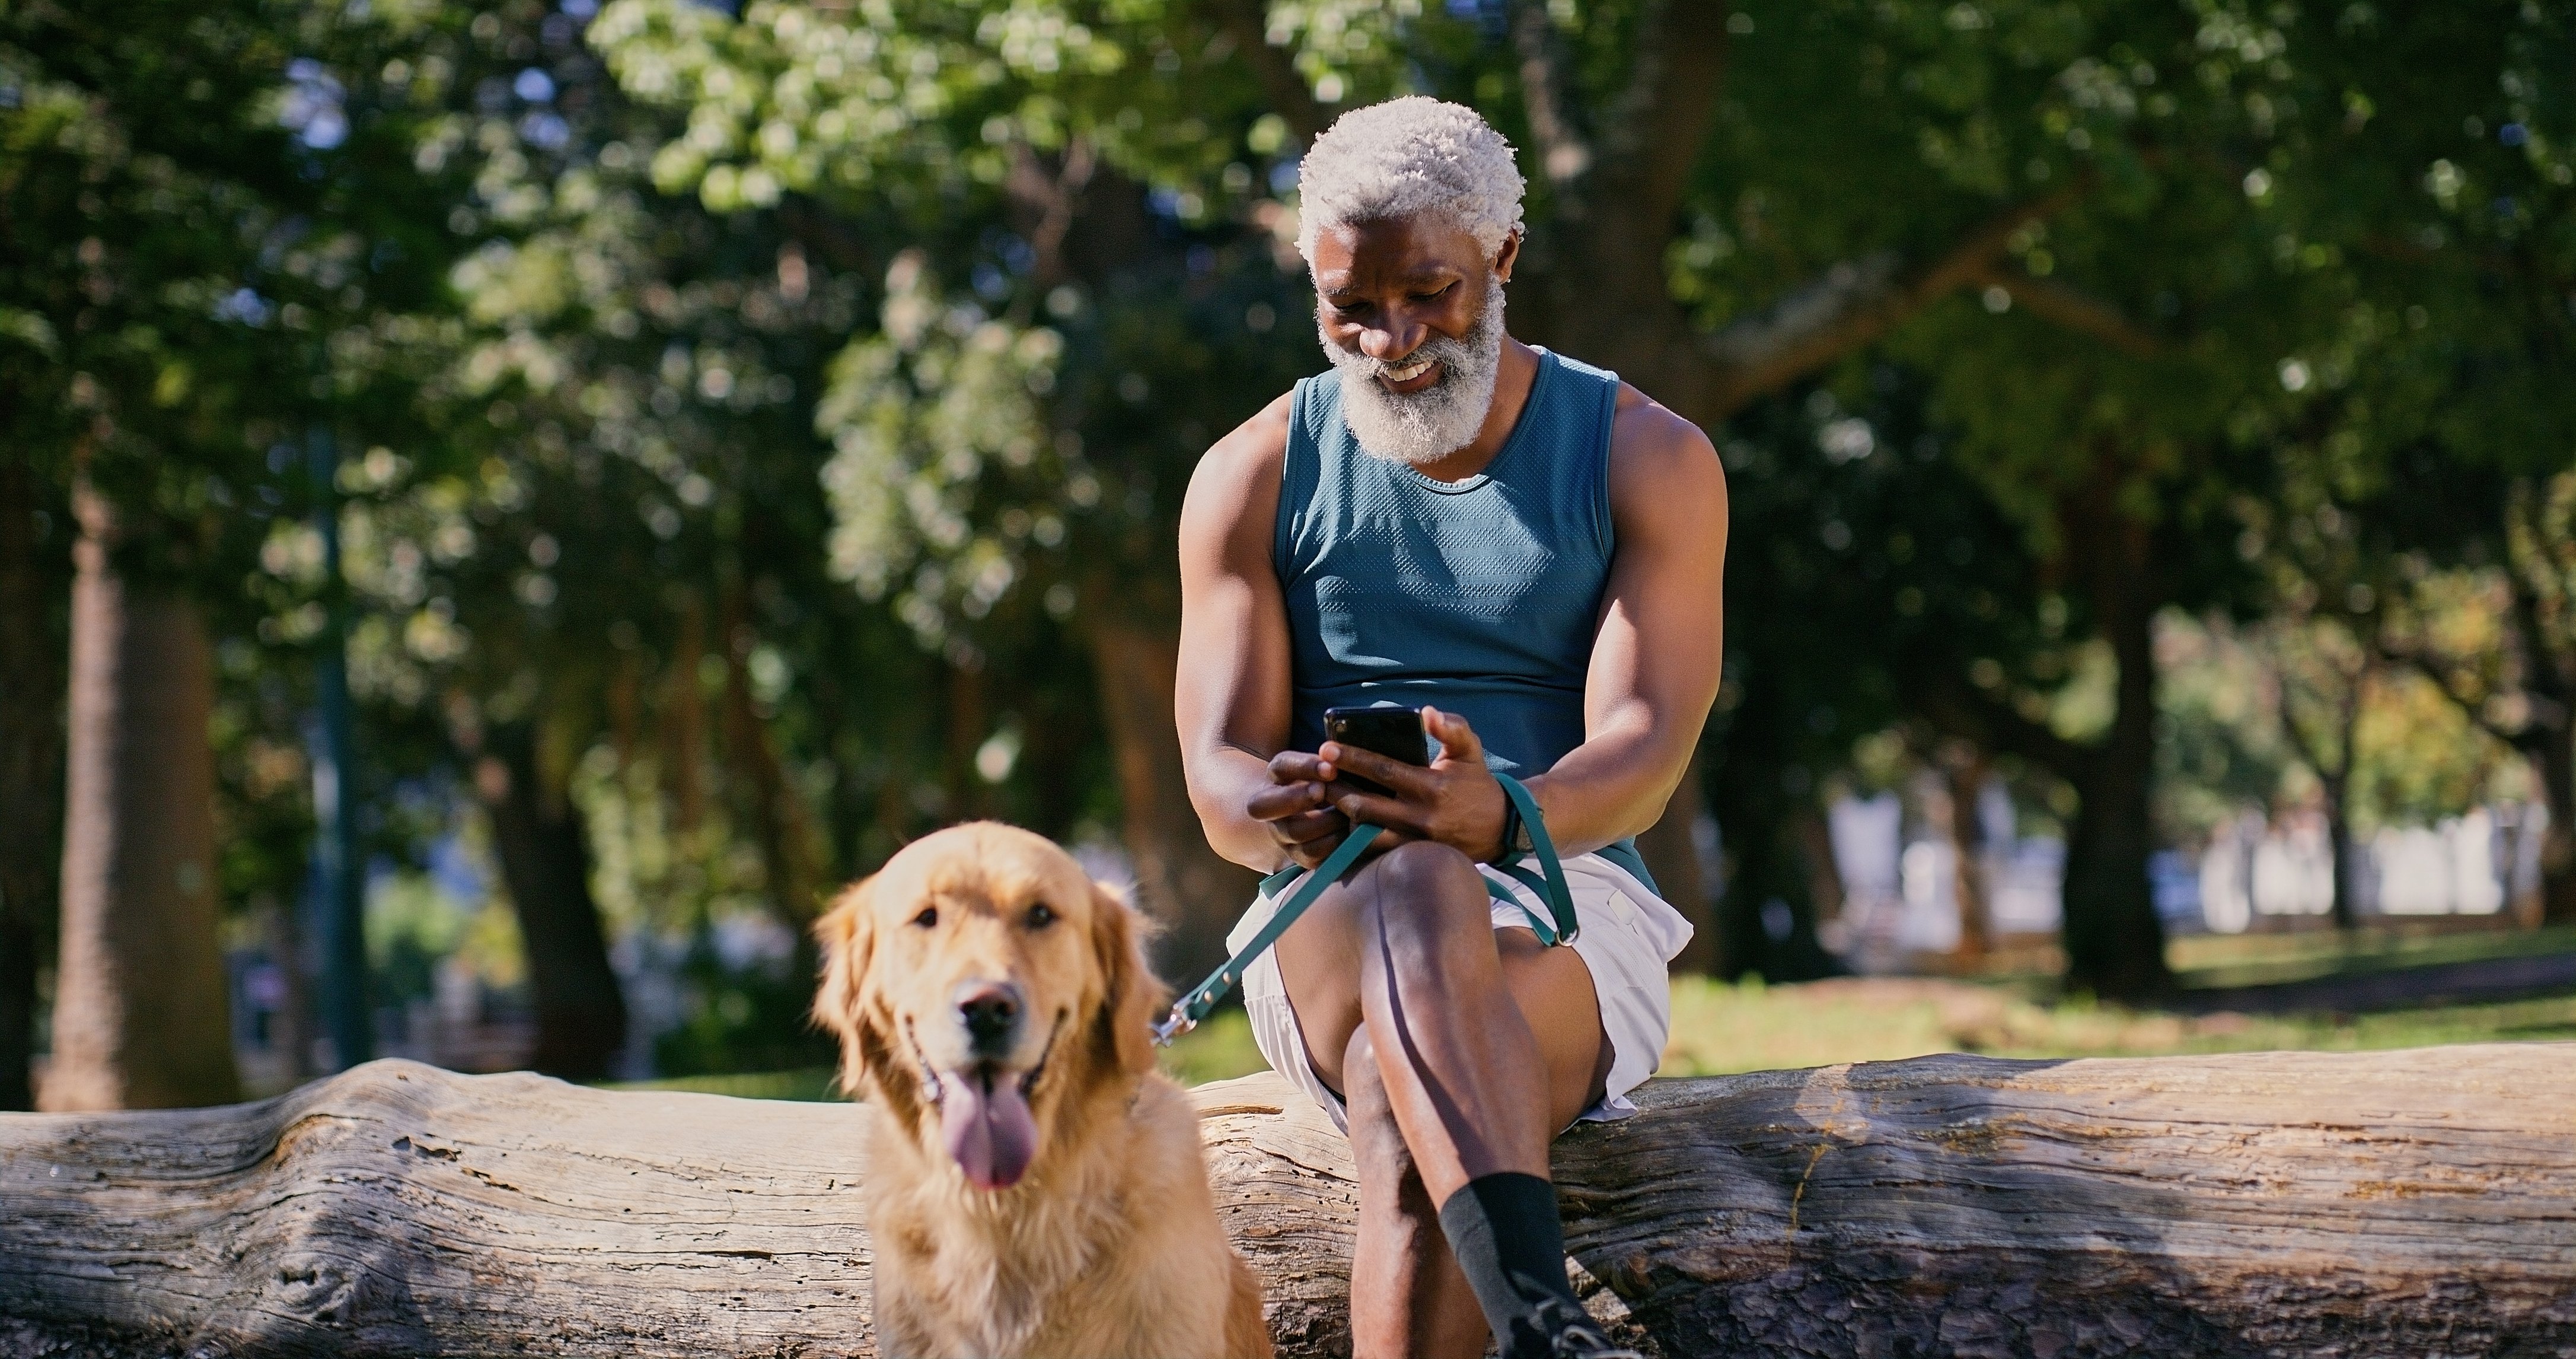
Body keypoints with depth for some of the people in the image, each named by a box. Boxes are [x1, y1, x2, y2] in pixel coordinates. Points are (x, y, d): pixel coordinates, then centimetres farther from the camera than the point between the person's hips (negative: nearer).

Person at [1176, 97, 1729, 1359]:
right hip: (1329, 925, 0)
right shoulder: (1256, 475, 9)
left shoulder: (1649, 459, 4)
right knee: (1415, 890, -40)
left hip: (1567, 926, 0)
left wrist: (1504, 814, -35)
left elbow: (1647, 746, -10)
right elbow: (1219, 772, 0)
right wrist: (1283, 813, -29)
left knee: (1406, 1129, -37)